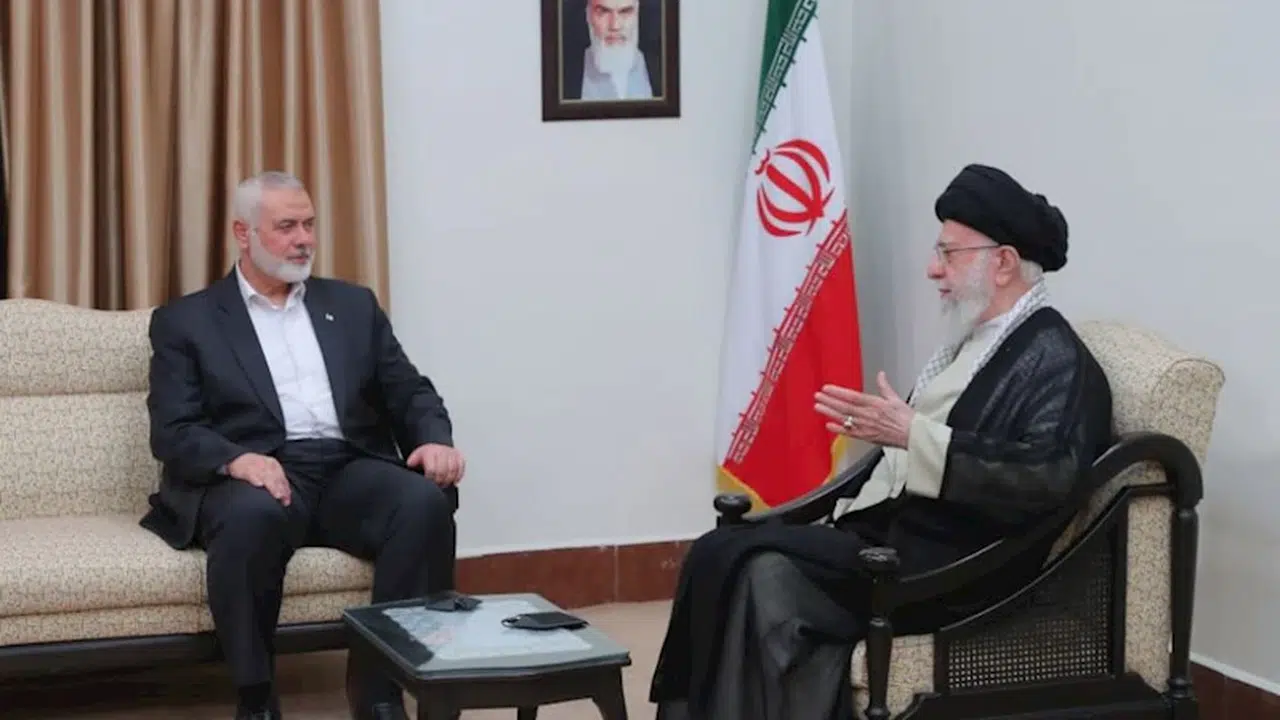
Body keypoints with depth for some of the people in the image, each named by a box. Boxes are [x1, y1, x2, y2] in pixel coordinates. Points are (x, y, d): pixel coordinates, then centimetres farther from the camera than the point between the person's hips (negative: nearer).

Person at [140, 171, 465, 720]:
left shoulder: (353, 305, 21)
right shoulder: (186, 321, 11)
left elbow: (410, 392, 16)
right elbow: (173, 431, 0)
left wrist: (435, 440, -8)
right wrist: (238, 459, -22)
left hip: (350, 470, 3)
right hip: (256, 477, -3)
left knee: (426, 502, -30)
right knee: (253, 515, -39)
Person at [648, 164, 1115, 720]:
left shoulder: (1055, 361, -8)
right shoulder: (972, 342, 19)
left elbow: (1052, 477, -25)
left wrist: (915, 435, -26)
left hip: (946, 571, -9)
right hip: (880, 536, 9)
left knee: (762, 571, -24)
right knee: (722, 556, -11)